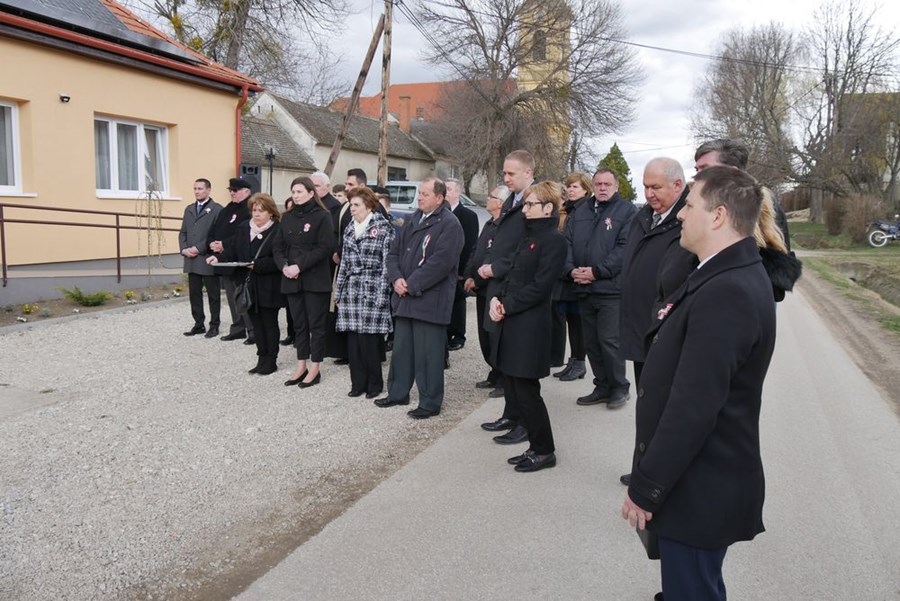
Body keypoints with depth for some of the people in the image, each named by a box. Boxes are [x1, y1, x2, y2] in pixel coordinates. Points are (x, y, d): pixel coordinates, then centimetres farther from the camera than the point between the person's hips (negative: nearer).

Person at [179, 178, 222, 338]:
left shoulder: (217, 209, -5)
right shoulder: (189, 209, 17)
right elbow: (183, 232, 16)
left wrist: (198, 248, -16)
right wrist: (184, 249, -1)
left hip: (208, 260, -6)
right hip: (191, 260, 6)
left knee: (213, 295, 3)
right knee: (194, 294, 10)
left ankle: (214, 326, 12)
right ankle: (199, 324, 19)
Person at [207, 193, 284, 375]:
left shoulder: (278, 231, -12)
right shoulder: (244, 228, 9)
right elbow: (233, 251, 9)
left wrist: (258, 265, -25)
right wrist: (219, 257, -7)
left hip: (268, 288, -6)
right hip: (249, 286, 6)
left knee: (269, 324, 5)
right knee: (256, 323, 12)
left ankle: (271, 361, 16)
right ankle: (262, 359, 22)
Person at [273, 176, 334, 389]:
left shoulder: (322, 216, -6)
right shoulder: (287, 218, 12)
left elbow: (325, 248, -14)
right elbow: (279, 246, 11)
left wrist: (299, 266, -18)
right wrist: (284, 266, -9)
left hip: (315, 280, -5)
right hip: (292, 280, 6)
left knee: (315, 323, 2)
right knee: (299, 324, 11)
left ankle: (314, 369, 10)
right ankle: (301, 366, 20)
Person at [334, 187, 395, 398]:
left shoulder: (384, 228, -5)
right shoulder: (350, 230, 14)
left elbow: (387, 264, -9)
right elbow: (344, 263, 17)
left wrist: (382, 295, -14)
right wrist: (339, 290, 13)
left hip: (372, 291, -6)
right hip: (352, 291, 6)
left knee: (369, 339, -4)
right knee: (353, 339, 5)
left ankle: (374, 383, 12)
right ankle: (358, 382, 16)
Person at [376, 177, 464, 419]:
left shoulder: (449, 224, -10)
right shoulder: (412, 220, 15)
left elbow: (440, 262, -20)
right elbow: (394, 252, 15)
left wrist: (412, 285, -17)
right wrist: (396, 278, -3)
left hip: (430, 299, -8)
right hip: (405, 297, 8)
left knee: (428, 353, -1)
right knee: (401, 348, 16)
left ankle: (430, 403, 10)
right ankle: (398, 393, 31)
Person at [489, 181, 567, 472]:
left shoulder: (554, 240, -11)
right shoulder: (528, 236, 17)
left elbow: (539, 287, -17)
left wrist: (507, 306, -15)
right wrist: (497, 298, 0)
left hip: (530, 325, -9)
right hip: (510, 323, 9)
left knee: (526, 391, -1)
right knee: (512, 389, 13)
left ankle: (545, 451, 15)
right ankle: (536, 446, 26)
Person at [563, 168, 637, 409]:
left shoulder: (627, 210, -2)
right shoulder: (580, 211, 15)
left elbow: (625, 247, -12)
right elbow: (567, 242, 10)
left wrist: (597, 271, -17)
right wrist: (571, 269, -7)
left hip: (610, 288, -6)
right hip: (584, 289, 6)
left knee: (609, 340, -6)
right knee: (591, 342, 11)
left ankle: (619, 387, 12)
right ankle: (602, 387, 23)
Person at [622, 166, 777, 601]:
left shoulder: (726, 292, -26)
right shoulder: (734, 276, 7)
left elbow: (693, 408, -27)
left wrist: (645, 489, -20)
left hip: (698, 490, -9)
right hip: (699, 481, 9)